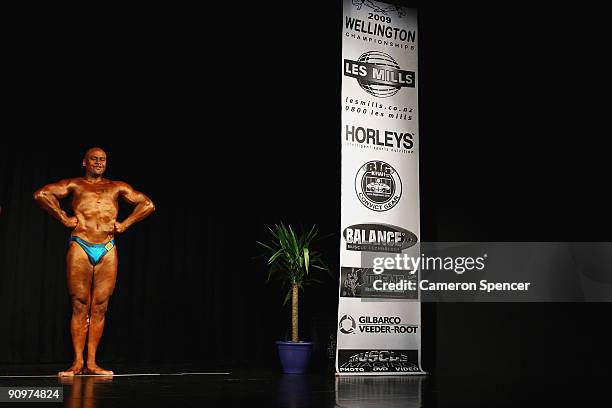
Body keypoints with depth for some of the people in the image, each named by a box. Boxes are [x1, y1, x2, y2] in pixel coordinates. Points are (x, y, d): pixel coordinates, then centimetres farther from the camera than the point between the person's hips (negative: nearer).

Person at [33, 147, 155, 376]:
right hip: (80, 248, -2)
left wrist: (125, 224, 8)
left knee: (100, 307, -1)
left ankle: (91, 363, 3)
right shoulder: (75, 185, 14)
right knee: (80, 306, -3)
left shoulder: (117, 187, 20)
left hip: (107, 251, 2)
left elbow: (148, 204, 18)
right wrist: (64, 218, -2)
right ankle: (77, 362, 0)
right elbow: (41, 194, 2)